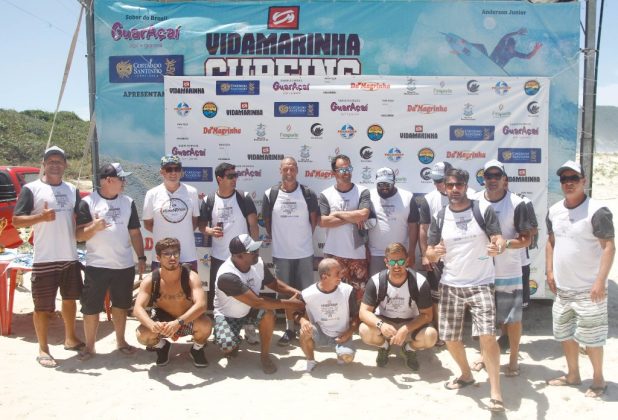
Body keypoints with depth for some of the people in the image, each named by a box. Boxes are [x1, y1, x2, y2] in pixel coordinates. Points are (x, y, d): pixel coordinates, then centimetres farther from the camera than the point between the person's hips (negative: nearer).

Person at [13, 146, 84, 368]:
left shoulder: (73, 190, 11)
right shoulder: (31, 189, -4)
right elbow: (16, 221, -8)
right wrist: (41, 217, -24)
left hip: (70, 257, 5)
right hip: (44, 259, -5)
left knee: (70, 299, 17)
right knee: (43, 306, 2)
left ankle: (71, 338, 34)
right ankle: (43, 349, 15)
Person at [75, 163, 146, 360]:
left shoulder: (128, 202, 6)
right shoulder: (88, 202, -5)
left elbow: (135, 233, 10)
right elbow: (79, 235, -7)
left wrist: (141, 258, 6)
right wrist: (94, 227, -26)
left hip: (125, 266, 3)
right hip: (97, 266, -3)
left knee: (120, 305, 14)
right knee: (91, 307, 4)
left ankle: (121, 341, 28)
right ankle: (89, 346, 18)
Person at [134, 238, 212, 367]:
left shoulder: (191, 276, -24)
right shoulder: (150, 280, -18)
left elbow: (201, 305, -37)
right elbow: (138, 308, -26)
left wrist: (178, 322, -51)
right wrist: (152, 324, -49)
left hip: (188, 321, -2)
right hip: (163, 322, 2)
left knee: (205, 324, -34)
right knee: (142, 334, -27)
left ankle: (197, 349, 2)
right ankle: (162, 346, 10)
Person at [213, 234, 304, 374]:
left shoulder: (258, 263, -16)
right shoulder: (227, 276, -36)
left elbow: (273, 283, 3)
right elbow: (256, 302, -37)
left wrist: (294, 292, -14)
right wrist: (288, 303, -31)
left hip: (250, 310, 4)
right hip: (228, 315, -4)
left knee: (268, 313, -28)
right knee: (228, 346, -29)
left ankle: (265, 354, -6)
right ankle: (232, 343, 10)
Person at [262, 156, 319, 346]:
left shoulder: (308, 193, -4)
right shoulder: (270, 194, -3)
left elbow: (314, 219, 5)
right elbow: (267, 222, 5)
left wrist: (303, 238, 5)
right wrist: (279, 239, 4)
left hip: (304, 252, -1)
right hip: (281, 253, 1)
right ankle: (290, 329, 24)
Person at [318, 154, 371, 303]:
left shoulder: (362, 192, 0)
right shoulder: (326, 195, 1)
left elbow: (364, 215, -16)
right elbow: (323, 222, -11)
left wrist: (337, 214, -9)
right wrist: (352, 218, -11)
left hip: (358, 253, 0)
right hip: (334, 253, 0)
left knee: (359, 292, 5)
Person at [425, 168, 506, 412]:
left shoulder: (483, 210, -5)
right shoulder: (439, 217, 3)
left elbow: (499, 239, -9)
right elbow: (430, 255, 4)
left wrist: (497, 248, -33)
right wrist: (434, 253, -21)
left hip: (481, 284, -3)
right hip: (450, 285, 4)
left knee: (487, 336, -16)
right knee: (450, 338, 10)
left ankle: (495, 392, -5)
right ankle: (466, 374, 37)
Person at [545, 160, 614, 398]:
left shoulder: (597, 211, -14)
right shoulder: (554, 211, 6)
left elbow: (609, 247, -16)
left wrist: (600, 281, -21)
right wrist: (550, 272, 8)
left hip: (589, 290, -7)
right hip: (562, 288, 7)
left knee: (590, 336, 3)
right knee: (564, 333, 17)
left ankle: (598, 380, 22)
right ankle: (573, 375, 34)